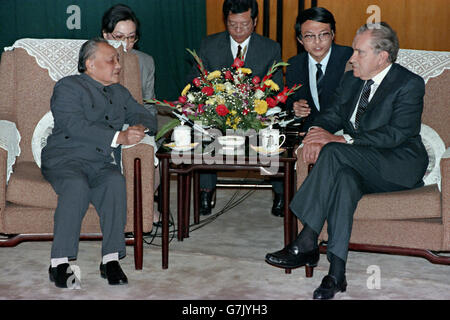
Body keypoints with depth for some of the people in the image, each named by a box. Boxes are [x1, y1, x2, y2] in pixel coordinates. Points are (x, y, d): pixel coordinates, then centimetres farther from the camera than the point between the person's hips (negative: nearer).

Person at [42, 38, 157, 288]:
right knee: (77, 186, -36)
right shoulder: (68, 87, 3)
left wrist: (140, 128, -2)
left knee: (116, 182, -30)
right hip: (66, 159, -4)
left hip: (103, 164, 4)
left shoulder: (120, 92, 25)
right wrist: (119, 137, -20)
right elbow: (76, 127, -12)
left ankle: (111, 259, -31)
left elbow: (145, 116, 24)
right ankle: (60, 262, -32)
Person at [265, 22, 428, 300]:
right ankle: (336, 272, -38)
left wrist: (341, 140, -26)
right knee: (344, 179, -33)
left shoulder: (409, 84, -9)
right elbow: (332, 115, 15)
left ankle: (307, 243, -31)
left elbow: (396, 134, -20)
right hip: (362, 168, 5)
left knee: (334, 152, -30)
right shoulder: (351, 80, 14)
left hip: (400, 167, -5)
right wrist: (316, 132, -11)